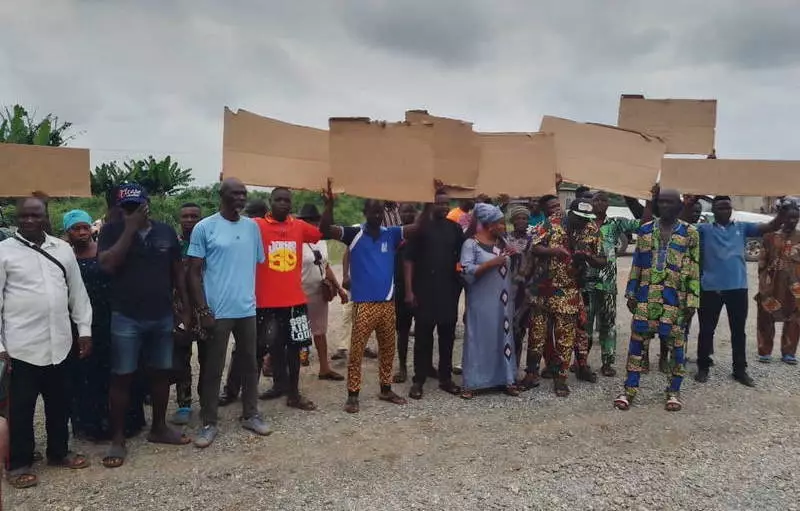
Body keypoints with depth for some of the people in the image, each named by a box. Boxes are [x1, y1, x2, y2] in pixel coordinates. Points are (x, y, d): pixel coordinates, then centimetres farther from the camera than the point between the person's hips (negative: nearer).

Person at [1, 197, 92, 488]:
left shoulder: (63, 249, 7)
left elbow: (77, 291, 11)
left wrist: (84, 329, 7)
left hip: (59, 342, 4)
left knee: (59, 402, 15)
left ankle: (58, 452, 32)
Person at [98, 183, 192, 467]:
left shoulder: (166, 232, 5)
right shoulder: (112, 231, -2)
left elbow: (178, 273, 9)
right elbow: (107, 265, -19)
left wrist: (186, 308, 6)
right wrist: (130, 229, -18)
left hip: (162, 317, 3)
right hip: (126, 318, -3)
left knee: (162, 372, 12)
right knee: (122, 377, 3)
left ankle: (159, 428, 28)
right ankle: (118, 439, 14)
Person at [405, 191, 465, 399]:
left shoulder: (454, 228, 9)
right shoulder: (421, 226, -3)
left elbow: (461, 256, 17)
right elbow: (409, 259, -5)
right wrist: (409, 289, -12)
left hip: (449, 289, 4)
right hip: (424, 290, -4)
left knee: (447, 335, 9)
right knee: (423, 335, 0)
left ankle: (445, 378, 21)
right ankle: (418, 380, 9)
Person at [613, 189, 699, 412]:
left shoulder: (690, 233, 1)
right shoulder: (645, 230, 7)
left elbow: (694, 270, -1)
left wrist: (692, 300, -6)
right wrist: (631, 293, 6)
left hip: (675, 296, -2)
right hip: (646, 295, 2)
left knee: (675, 343, 5)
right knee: (637, 339, 2)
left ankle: (674, 391, 18)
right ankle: (630, 388, 10)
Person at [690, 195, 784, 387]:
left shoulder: (742, 227, 9)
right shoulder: (704, 229, 2)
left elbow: (772, 227, 4)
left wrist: (784, 208, -12)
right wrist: (688, 205, -22)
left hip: (738, 287, 2)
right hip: (711, 288, -2)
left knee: (738, 331, 12)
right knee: (707, 329, 7)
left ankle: (740, 370, 23)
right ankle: (703, 367, 19)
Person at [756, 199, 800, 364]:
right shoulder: (771, 235, 0)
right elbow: (762, 261, 3)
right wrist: (762, 283, 0)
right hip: (771, 287, -1)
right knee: (765, 320, 5)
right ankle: (765, 352, 16)